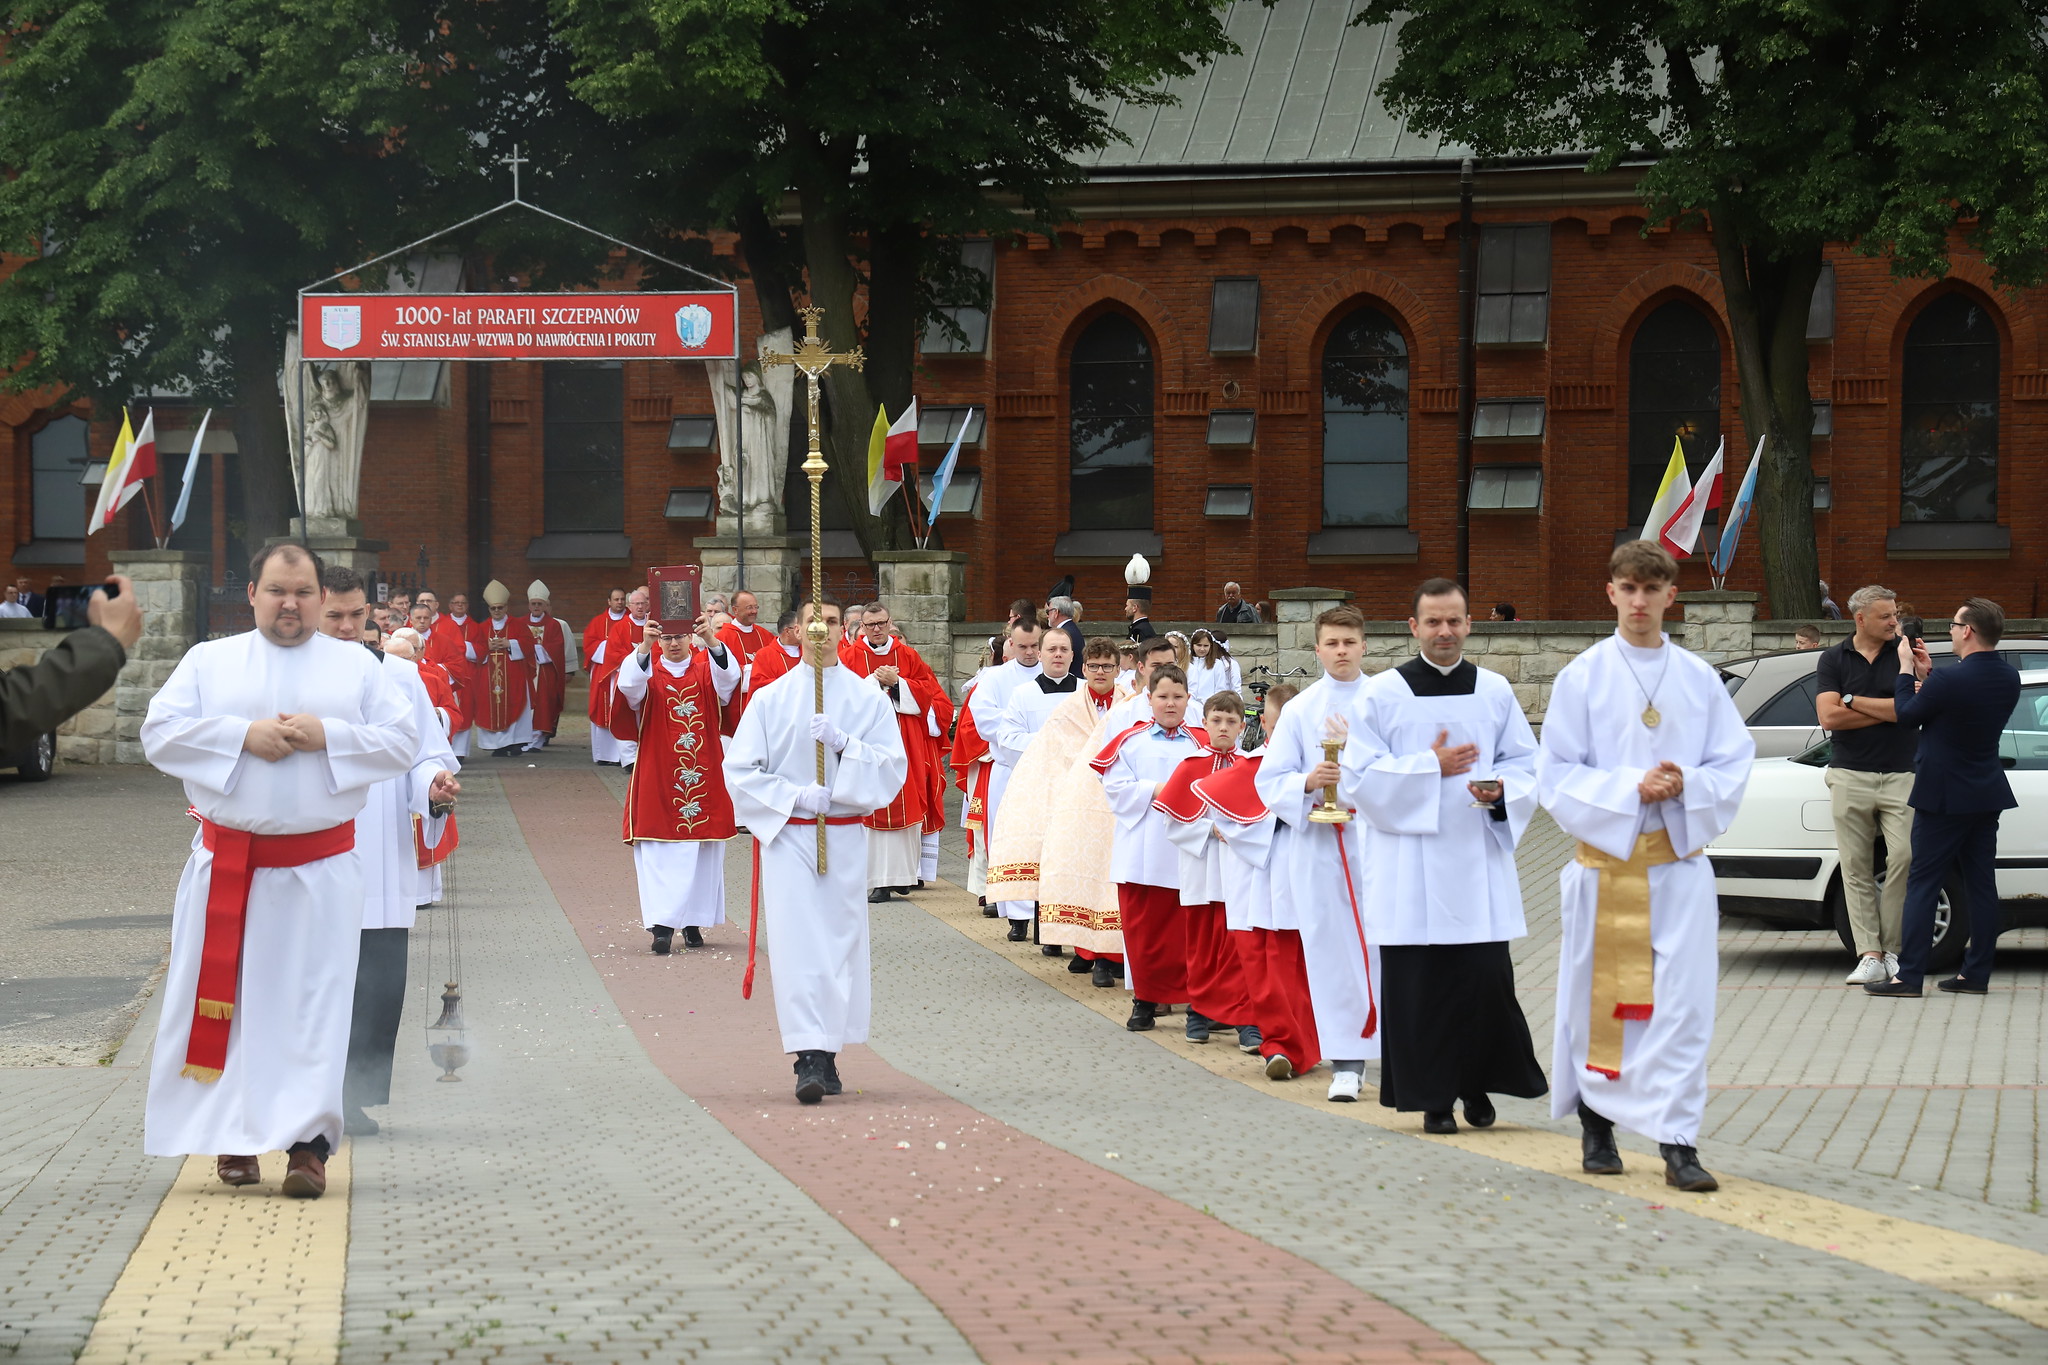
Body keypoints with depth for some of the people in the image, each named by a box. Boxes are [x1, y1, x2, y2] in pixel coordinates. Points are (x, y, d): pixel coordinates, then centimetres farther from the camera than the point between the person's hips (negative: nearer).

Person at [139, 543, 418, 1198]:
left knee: (315, 1005, -5)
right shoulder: (209, 659, 9)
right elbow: (160, 733, -2)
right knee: (226, 1001, 4)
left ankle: (307, 1143, -4)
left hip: (322, 867, -1)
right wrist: (243, 735, -13)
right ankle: (233, 1138, 15)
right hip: (226, 863, 1)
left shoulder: (357, 665, 9)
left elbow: (403, 743, 2)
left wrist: (327, 736, -12)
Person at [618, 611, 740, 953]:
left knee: (703, 851, 4)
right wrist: (644, 647, -35)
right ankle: (662, 925, -15)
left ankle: (693, 921, 15)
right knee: (660, 854, -9)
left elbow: (729, 675, -18)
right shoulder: (650, 674, 3)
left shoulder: (706, 670, 4)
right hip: (658, 779, -1)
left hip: (705, 777, 1)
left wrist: (711, 641, -35)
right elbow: (628, 685, -20)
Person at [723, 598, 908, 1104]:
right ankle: (809, 1059, -16)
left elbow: (893, 767, -1)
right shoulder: (769, 698, 2)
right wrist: (796, 795, -12)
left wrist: (843, 743, -15)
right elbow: (740, 770, 0)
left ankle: (827, 1053, 15)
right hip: (787, 835, -2)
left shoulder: (869, 698, 4)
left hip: (845, 838, 2)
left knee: (841, 942, 4)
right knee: (797, 945, -11)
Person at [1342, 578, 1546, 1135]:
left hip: (1479, 859, 2)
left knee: (1488, 977, -5)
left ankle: (1477, 1084, 14)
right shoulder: (1383, 694, 1)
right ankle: (1433, 1098, 8)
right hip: (1410, 864, -2)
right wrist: (1431, 767, -12)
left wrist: (1500, 790, -10)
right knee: (1417, 984, -2)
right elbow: (1358, 777, -3)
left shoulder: (1495, 691, 9)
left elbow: (1525, 764, 12)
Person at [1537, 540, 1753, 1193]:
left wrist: (1687, 785, -13)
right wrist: (1630, 788, -16)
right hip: (1604, 858, -1)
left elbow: (1734, 764, 7)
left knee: (1683, 1003, -6)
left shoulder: (1699, 679, 6)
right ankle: (1595, 1123, 25)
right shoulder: (1581, 677, 0)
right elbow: (1556, 776, -3)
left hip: (1679, 862, 1)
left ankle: (1678, 1143, -6)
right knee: (1598, 1000, 6)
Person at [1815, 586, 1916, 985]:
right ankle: (1869, 955, -2)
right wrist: (1887, 710, -4)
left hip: (1901, 774, 0)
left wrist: (1854, 701, -4)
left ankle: (1892, 949, -1)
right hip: (1850, 776, 1)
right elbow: (1829, 717, -4)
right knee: (1856, 867, -2)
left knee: (1905, 857, -12)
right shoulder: (1833, 660, 8)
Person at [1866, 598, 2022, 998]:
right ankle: (1976, 973, 13)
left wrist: (1906, 668, 4)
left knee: (1922, 885, -2)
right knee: (1981, 883, 10)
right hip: (1987, 795, 7)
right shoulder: (2009, 678, 2)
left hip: (1944, 798, -7)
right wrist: (1927, 674, 13)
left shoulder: (1950, 681, -23)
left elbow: (1907, 714, -8)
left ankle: (1909, 975, -4)